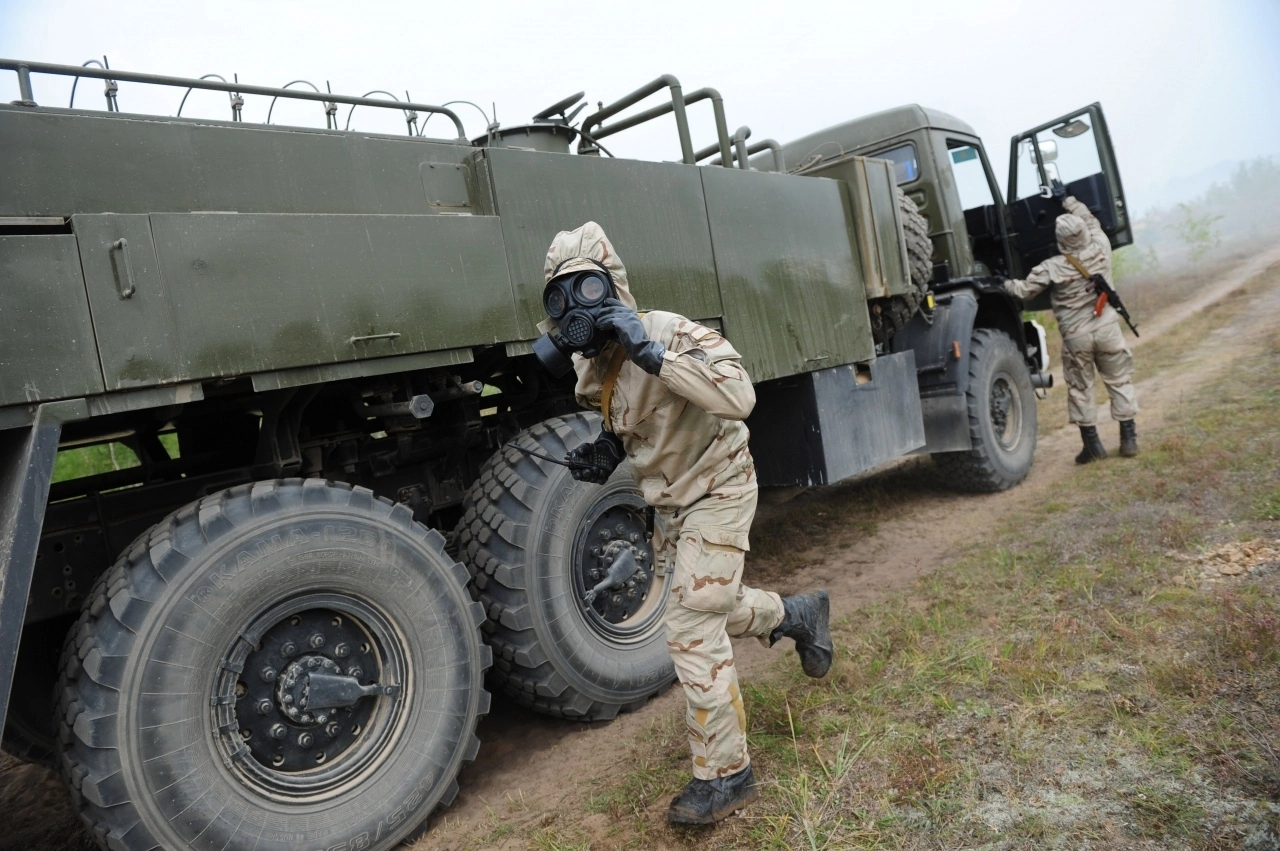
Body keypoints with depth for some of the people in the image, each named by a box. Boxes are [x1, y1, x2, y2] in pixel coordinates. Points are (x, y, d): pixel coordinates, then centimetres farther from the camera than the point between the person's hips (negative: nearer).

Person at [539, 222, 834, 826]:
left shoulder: (668, 332, -27)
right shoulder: (589, 364, -3)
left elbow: (740, 396, -43)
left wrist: (651, 354, -45)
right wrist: (609, 448, -5)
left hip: (717, 489, -8)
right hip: (670, 500, 8)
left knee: (693, 629, -10)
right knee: (710, 610, 20)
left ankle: (725, 775, 7)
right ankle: (799, 615, 48)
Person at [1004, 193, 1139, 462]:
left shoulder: (1051, 268, -14)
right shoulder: (1100, 249, -4)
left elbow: (1024, 290, -6)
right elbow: (1092, 222, 15)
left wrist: (1004, 284, 12)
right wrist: (1067, 200, 23)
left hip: (1075, 336, -2)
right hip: (1107, 328, 3)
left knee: (1080, 389, 10)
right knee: (1119, 382, 13)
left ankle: (1093, 444, 14)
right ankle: (1128, 439, 16)